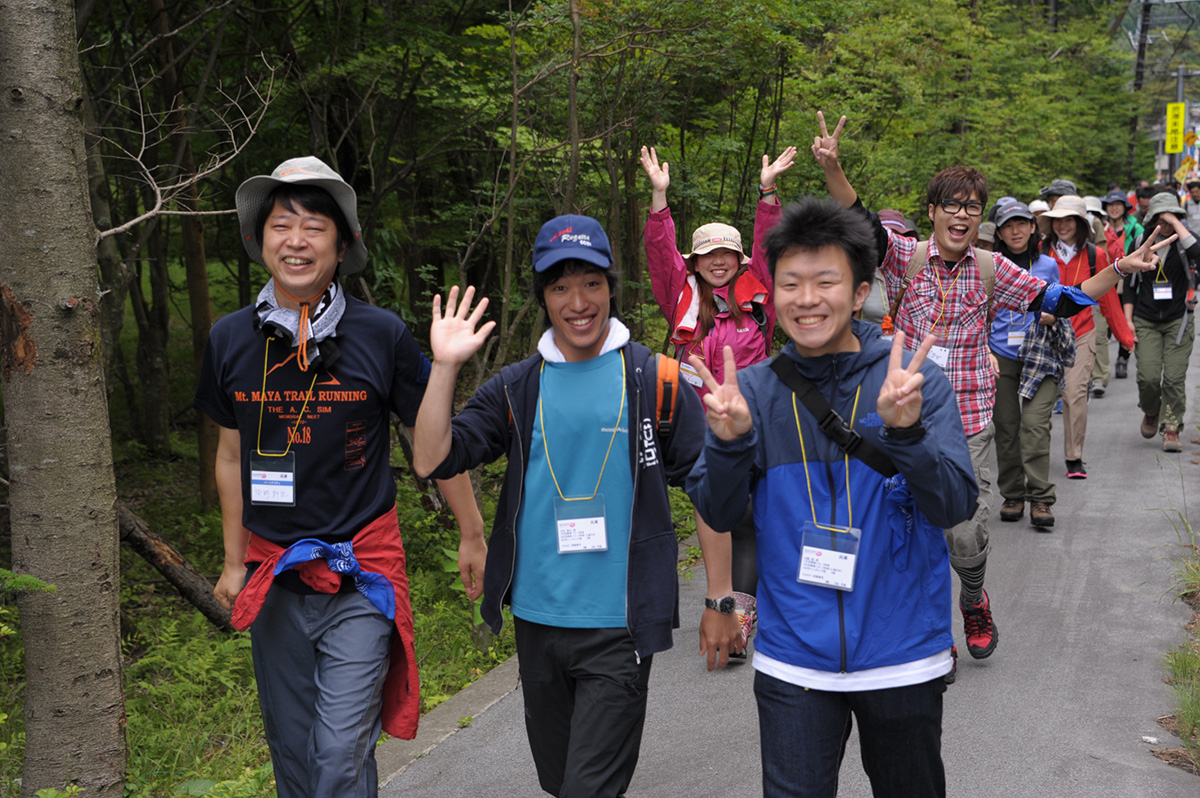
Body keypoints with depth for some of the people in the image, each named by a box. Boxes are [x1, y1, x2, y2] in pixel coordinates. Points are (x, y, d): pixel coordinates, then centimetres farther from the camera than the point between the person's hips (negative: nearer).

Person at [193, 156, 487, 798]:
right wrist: (234, 563, 15)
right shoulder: (230, 340, 0)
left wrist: (472, 536, 8)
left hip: (361, 575, -3)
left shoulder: (382, 335, -9)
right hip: (272, 573, 4)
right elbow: (232, 455, 12)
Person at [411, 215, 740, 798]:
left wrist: (719, 603, 0)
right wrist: (445, 367, -13)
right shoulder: (516, 389, 4)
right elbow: (431, 460, -4)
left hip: (619, 627, -4)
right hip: (536, 622, 4)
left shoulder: (655, 382, -2)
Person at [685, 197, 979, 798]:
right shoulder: (752, 389, -2)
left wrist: (905, 431, -31)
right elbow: (718, 514, -2)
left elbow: (954, 505, -14)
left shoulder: (915, 381, -7)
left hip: (904, 657, 0)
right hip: (793, 661, 0)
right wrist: (730, 440, -21)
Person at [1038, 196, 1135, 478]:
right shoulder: (1041, 252, 0)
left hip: (1081, 333, 0)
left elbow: (1108, 298, 10)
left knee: (1075, 393, -12)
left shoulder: (1095, 255, 3)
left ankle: (1075, 458, 0)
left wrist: (1125, 336, 14)